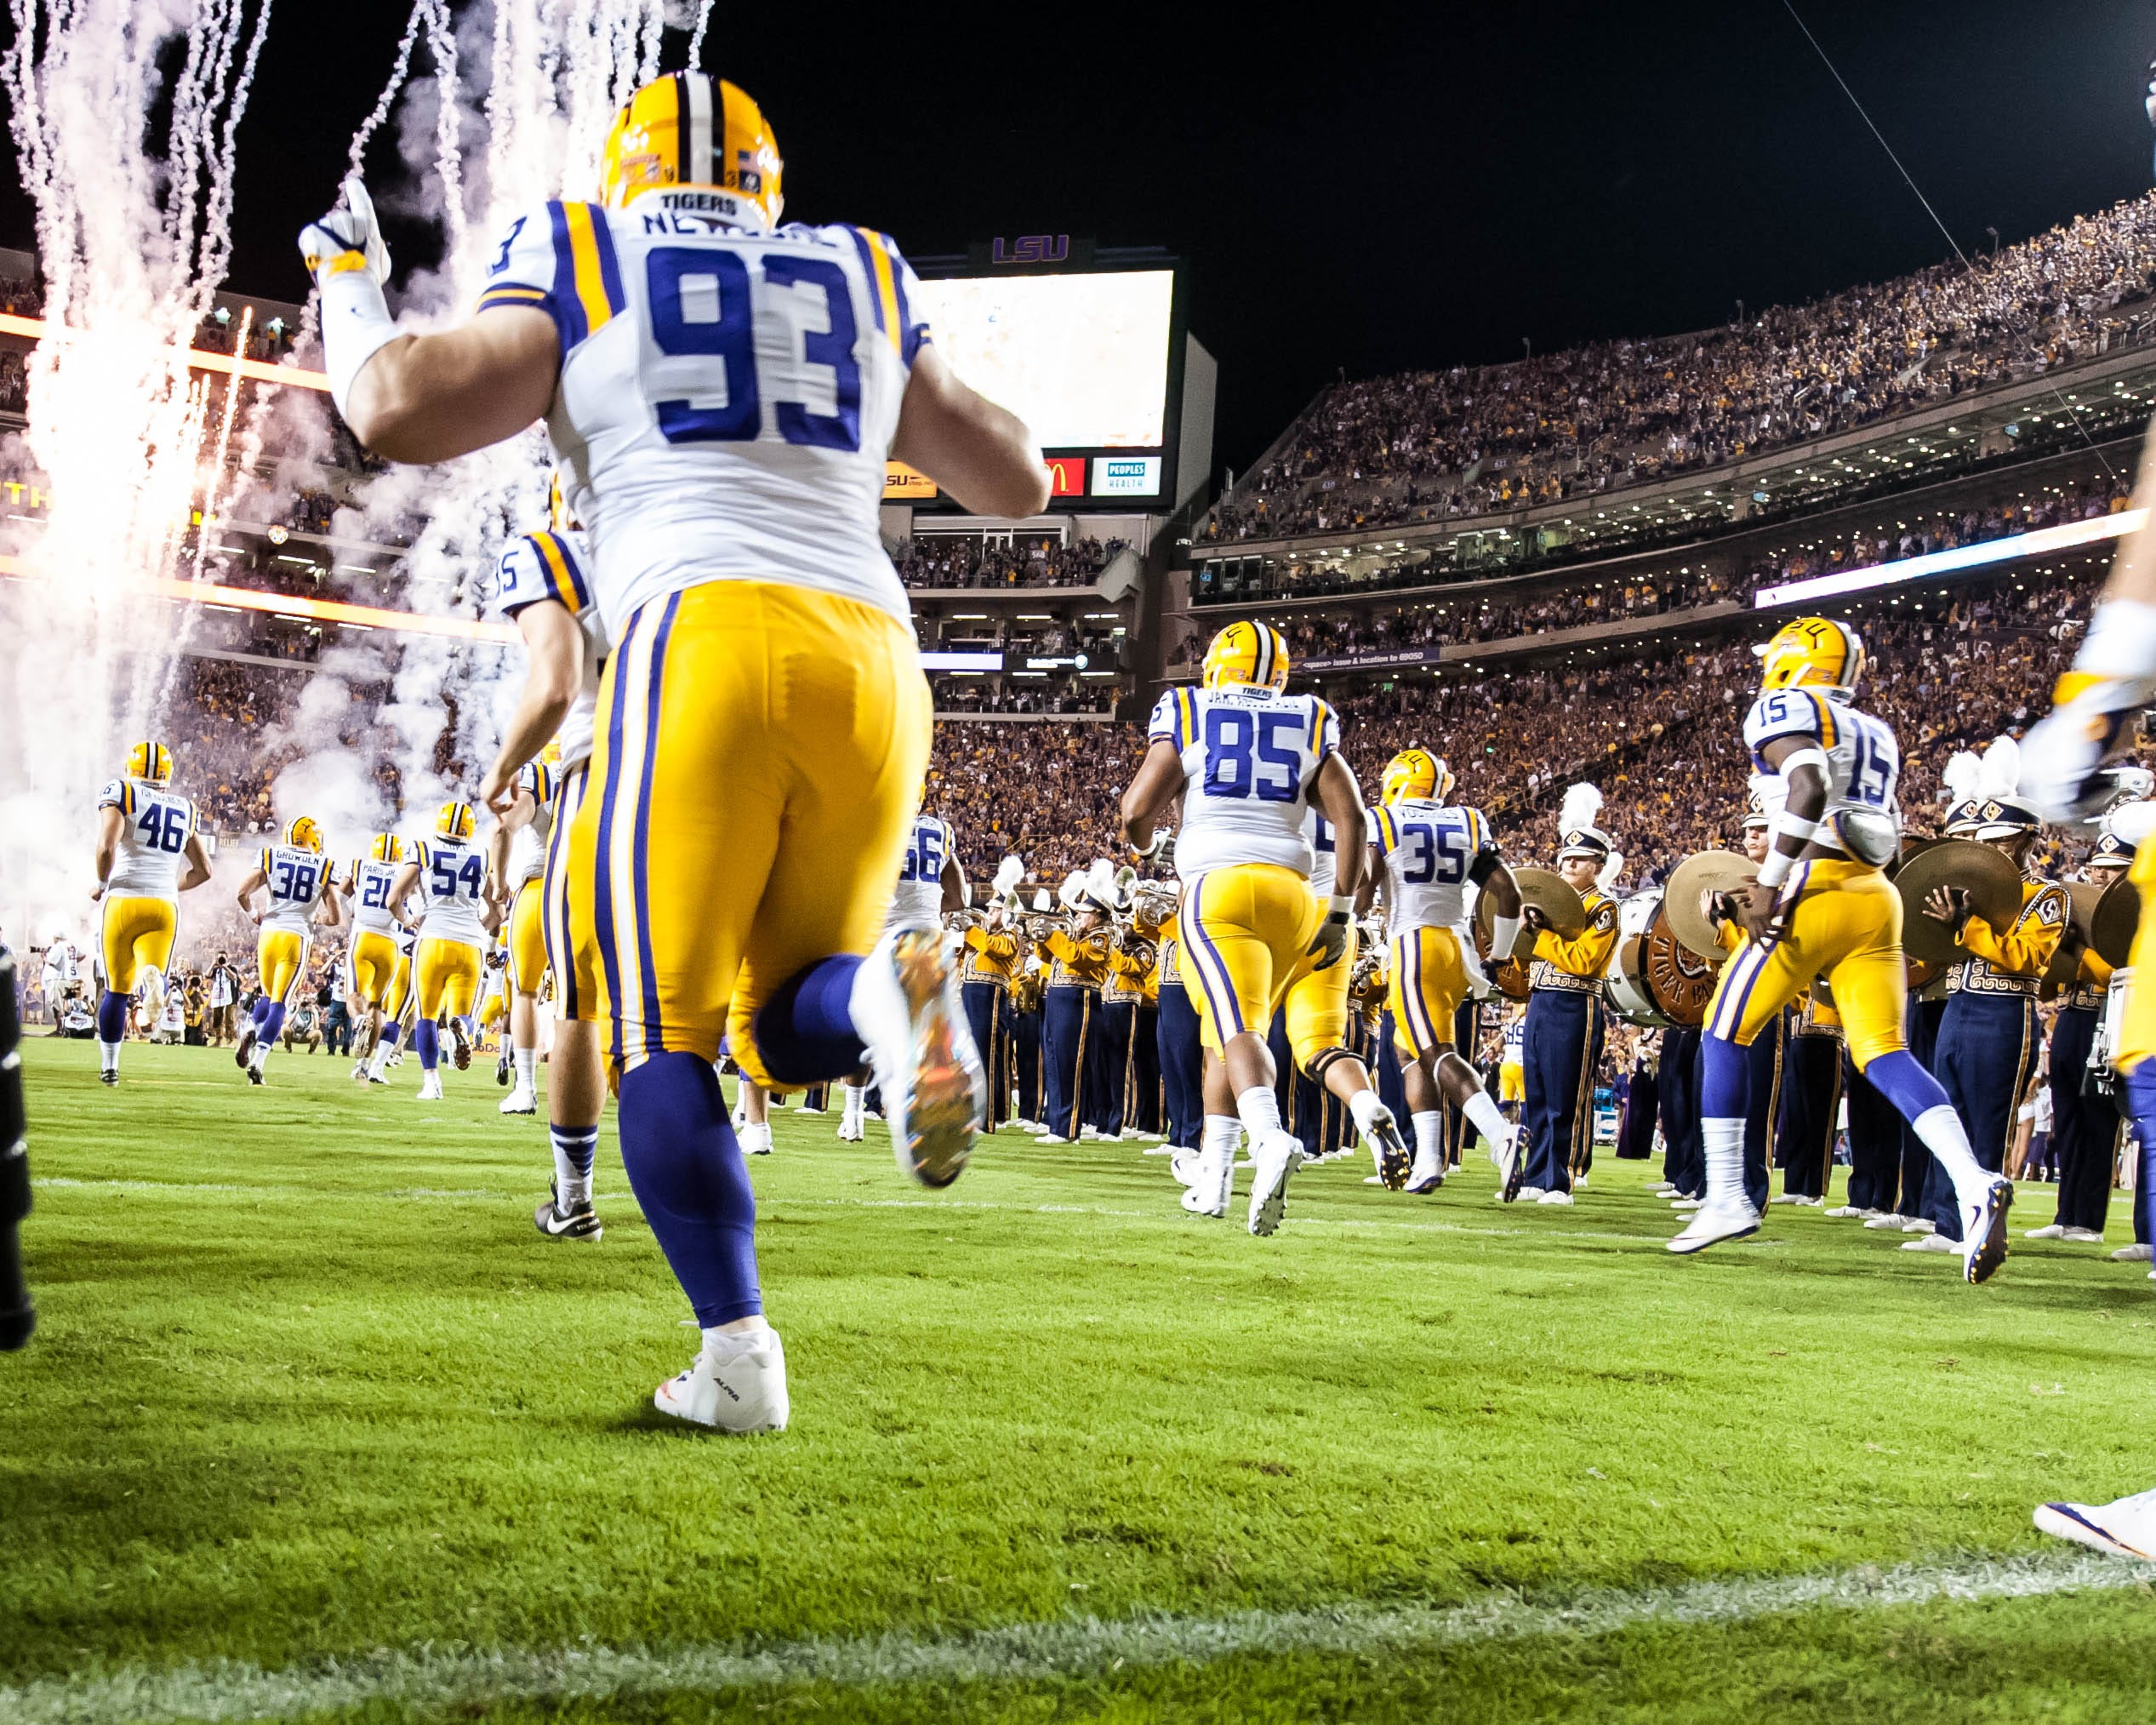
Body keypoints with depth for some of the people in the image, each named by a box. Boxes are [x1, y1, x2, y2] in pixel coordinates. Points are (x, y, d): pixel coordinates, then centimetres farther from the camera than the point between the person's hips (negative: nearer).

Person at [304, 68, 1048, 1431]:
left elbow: (401, 414, 9)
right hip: (875, 659, 4)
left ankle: (737, 1355, -3)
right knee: (792, 1031, 16)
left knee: (662, 1034, 7)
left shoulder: (582, 268, 14)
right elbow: (1018, 483, 28)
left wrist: (349, 282, 28)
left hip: (705, 638, -4)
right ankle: (887, 986, -19)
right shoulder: (864, 281, 24)